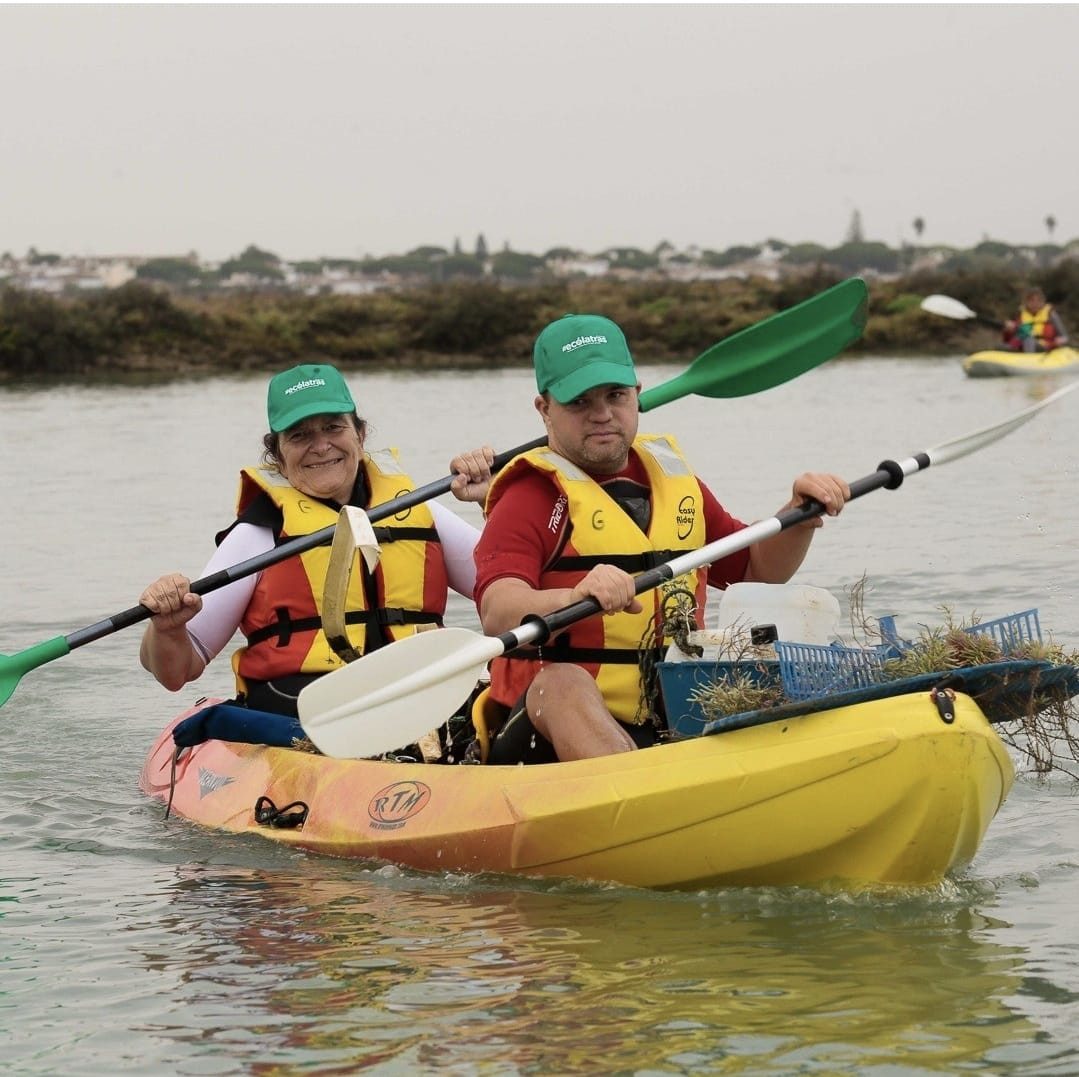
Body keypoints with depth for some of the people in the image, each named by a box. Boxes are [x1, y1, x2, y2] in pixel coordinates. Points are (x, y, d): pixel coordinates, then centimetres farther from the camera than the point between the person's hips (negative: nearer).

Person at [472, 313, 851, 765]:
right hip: (547, 725, -6)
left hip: (672, 727, 6)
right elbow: (497, 615, -19)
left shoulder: (672, 478, 20)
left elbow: (758, 570, 30)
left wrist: (799, 517, 9)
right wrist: (574, 597, -40)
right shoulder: (533, 498, -1)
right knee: (563, 684, -38)